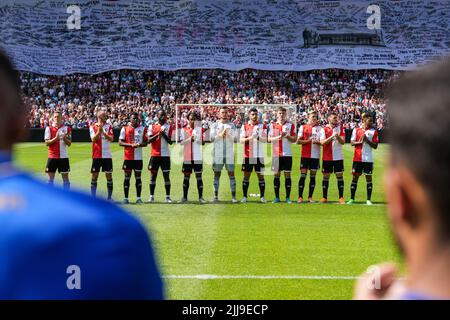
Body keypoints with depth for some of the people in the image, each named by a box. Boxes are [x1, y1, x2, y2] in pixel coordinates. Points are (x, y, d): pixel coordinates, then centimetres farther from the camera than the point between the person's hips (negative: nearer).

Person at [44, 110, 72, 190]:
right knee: (51, 177, 3)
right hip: (52, 156, 0)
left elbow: (69, 143, 1)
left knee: (65, 177, 2)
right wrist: (56, 138, -20)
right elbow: (47, 143, -6)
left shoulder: (67, 128, 3)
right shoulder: (49, 128, 1)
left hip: (63, 156, 1)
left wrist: (64, 138, -18)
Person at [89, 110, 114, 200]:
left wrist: (103, 132, -19)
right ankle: (93, 196, 8)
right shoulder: (93, 127, 3)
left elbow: (111, 139, -6)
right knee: (94, 175, 2)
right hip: (96, 155, -1)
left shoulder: (108, 126, 6)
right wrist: (99, 131, -20)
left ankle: (109, 197, 7)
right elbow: (93, 139, -9)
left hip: (107, 155, 1)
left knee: (109, 175, 1)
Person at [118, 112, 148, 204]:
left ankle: (138, 198, 7)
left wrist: (139, 144, -16)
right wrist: (131, 145, -16)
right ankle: (126, 198, 6)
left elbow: (145, 143, 5)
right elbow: (120, 142, -2)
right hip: (128, 157, -1)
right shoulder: (125, 129, 2)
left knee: (138, 177, 4)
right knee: (127, 177, 2)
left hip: (138, 157, 1)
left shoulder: (143, 129, 7)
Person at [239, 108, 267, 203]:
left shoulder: (262, 126, 5)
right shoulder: (244, 126, 7)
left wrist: (258, 137, -24)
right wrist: (250, 138, -19)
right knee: (246, 176, 3)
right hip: (247, 155, 1)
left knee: (260, 175, 1)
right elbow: (241, 140, -2)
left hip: (259, 155, -1)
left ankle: (262, 196, 6)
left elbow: (265, 139, -4)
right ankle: (245, 196, 9)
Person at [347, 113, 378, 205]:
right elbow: (352, 142, 2)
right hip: (357, 158, 0)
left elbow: (375, 146, 0)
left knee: (369, 177, -1)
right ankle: (352, 199, 8)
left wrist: (367, 140, -14)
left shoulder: (374, 131, 4)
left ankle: (368, 200, 3)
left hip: (368, 159, 0)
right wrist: (360, 142, -16)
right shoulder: (356, 130, 7)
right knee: (355, 177, 3)